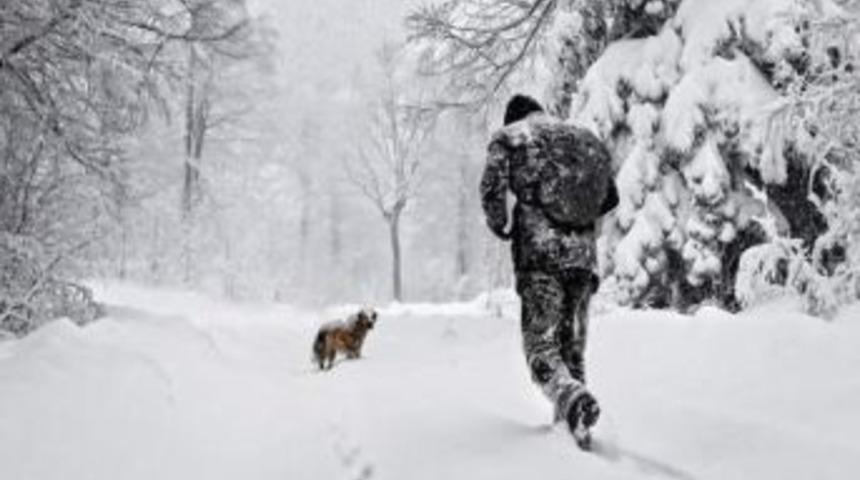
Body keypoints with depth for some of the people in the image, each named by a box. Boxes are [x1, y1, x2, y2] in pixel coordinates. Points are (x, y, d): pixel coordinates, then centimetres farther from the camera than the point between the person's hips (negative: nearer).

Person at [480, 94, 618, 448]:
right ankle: (568, 418, 15)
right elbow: (610, 198, 19)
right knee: (572, 339, 15)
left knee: (541, 341, -3)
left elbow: (492, 188, -9)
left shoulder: (508, 136, 5)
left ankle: (572, 398, -31)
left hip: (538, 249, -4)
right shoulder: (583, 137, 18)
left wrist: (498, 225, 8)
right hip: (583, 252, 4)